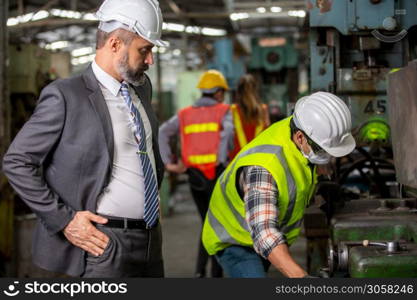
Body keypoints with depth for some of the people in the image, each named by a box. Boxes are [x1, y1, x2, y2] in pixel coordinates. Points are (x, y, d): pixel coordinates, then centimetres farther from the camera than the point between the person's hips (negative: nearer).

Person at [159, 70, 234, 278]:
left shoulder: (184, 114, 12)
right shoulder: (222, 111, 0)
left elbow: (162, 133, -2)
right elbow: (228, 131, -22)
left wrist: (168, 163, -5)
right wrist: (222, 159, -15)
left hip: (194, 176, 4)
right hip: (217, 175, -4)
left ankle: (200, 270, 3)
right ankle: (216, 273, 11)